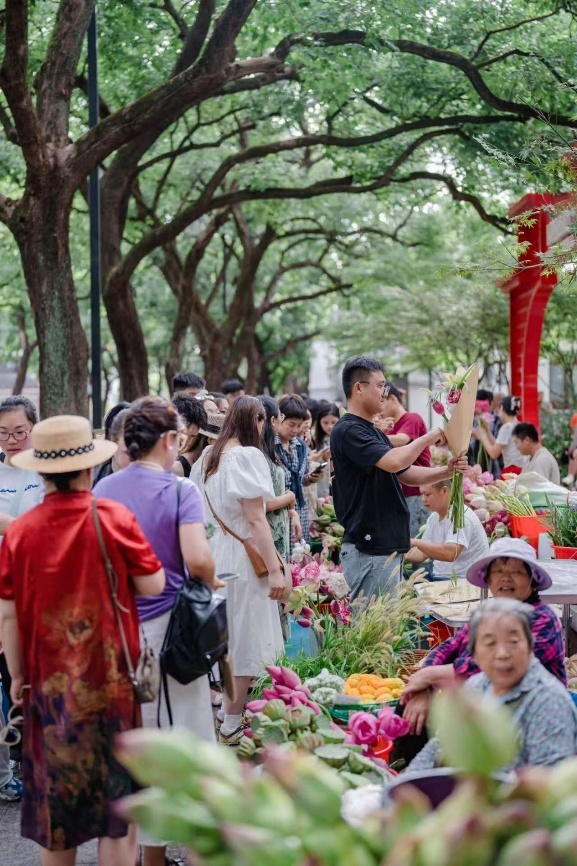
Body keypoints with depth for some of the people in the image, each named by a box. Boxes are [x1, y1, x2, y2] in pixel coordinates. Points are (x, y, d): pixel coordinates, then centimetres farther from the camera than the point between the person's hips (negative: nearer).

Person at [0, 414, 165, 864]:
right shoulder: (114, 518, -13)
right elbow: (153, 584, -7)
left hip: (48, 679, 2)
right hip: (110, 676, -2)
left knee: (56, 797, 16)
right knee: (117, 800, 8)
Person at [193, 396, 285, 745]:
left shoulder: (211, 455, 10)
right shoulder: (248, 456, -14)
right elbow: (256, 519, -18)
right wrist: (275, 569, -18)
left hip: (219, 548, 8)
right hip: (243, 556, -8)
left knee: (231, 637, 19)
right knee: (247, 639, 1)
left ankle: (227, 710, 30)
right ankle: (232, 726, 7)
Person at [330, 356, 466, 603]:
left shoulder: (374, 432, 19)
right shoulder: (348, 431, -14)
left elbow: (406, 474, 21)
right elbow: (393, 461, -26)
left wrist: (446, 471, 5)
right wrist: (428, 438, -11)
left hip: (389, 546, 10)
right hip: (369, 551, -10)